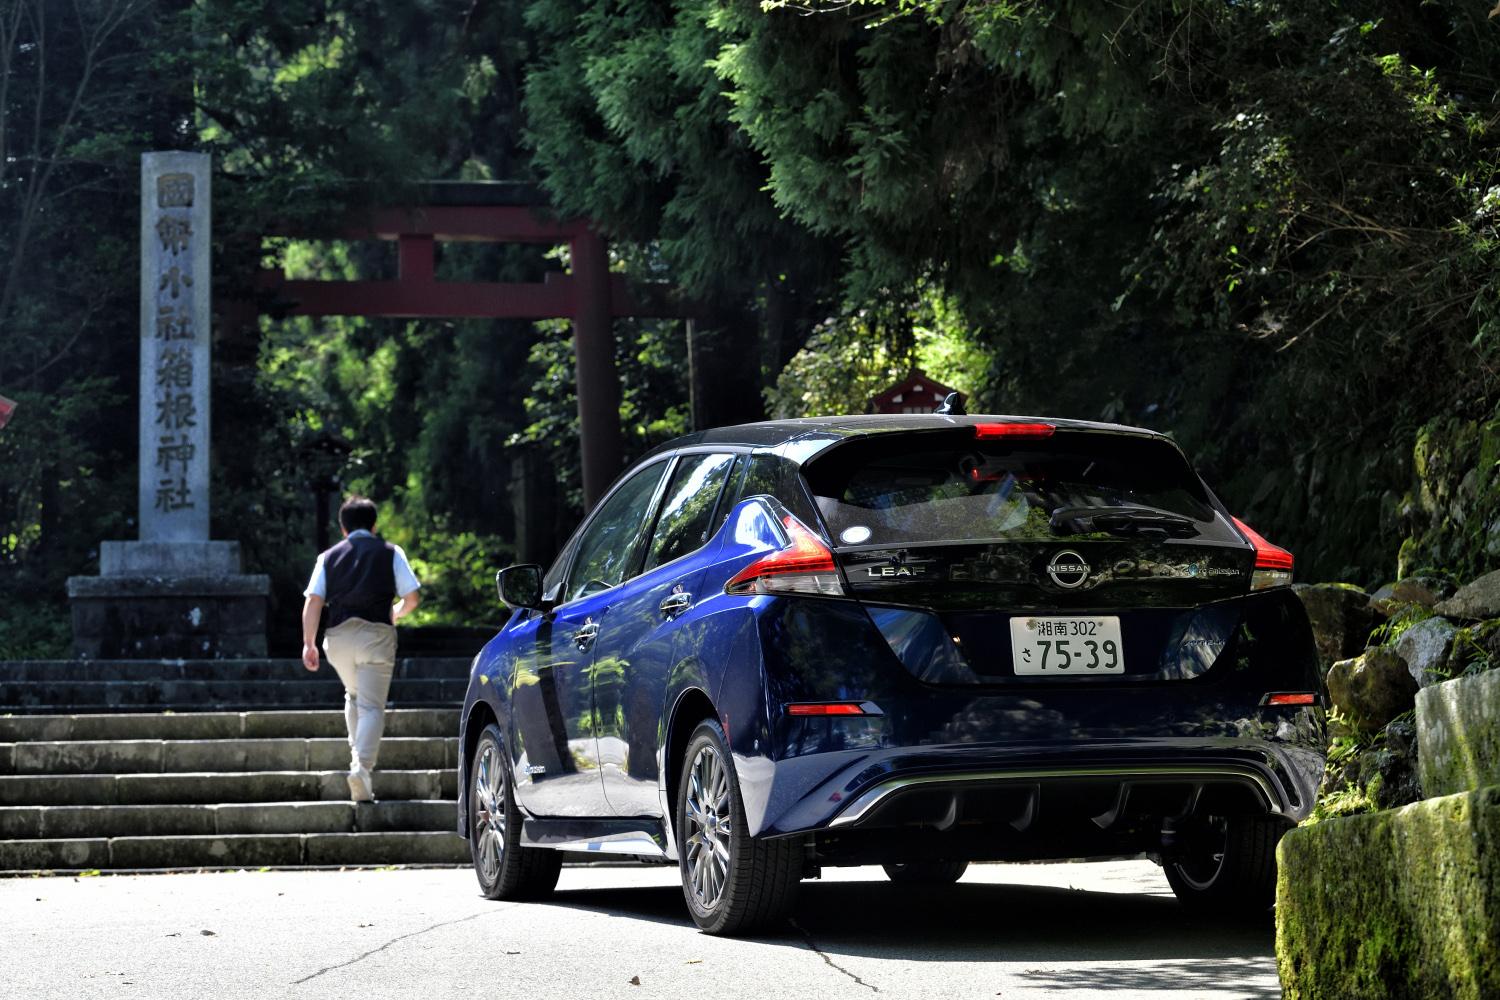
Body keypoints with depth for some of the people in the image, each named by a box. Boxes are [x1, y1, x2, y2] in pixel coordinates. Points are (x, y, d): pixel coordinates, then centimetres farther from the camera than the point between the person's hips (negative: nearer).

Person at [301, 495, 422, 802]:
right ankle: (362, 766, -23)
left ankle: (357, 755, 18)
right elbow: (412, 597, 4)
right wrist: (397, 613, 25)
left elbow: (313, 601, 3)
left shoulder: (329, 557, 14)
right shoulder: (391, 553, 9)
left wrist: (309, 643, 0)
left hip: (338, 636, 3)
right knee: (372, 705, -5)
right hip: (376, 633, -3)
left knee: (353, 695, 26)